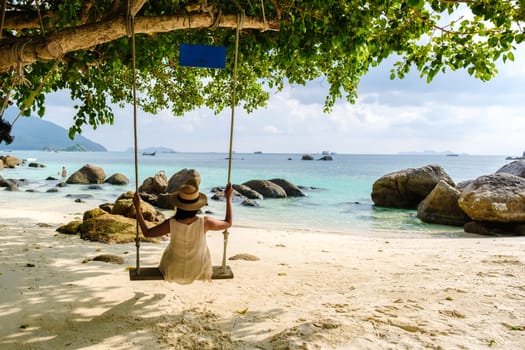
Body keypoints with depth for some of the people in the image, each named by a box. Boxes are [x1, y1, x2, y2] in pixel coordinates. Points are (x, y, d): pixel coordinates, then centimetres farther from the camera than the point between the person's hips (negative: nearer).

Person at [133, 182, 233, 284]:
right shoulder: (205, 222, -29)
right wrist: (228, 198, -5)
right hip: (198, 271, 0)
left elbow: (147, 233, -13)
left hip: (175, 271, 0)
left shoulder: (171, 224, -29)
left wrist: (137, 208, -10)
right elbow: (228, 223, -11)